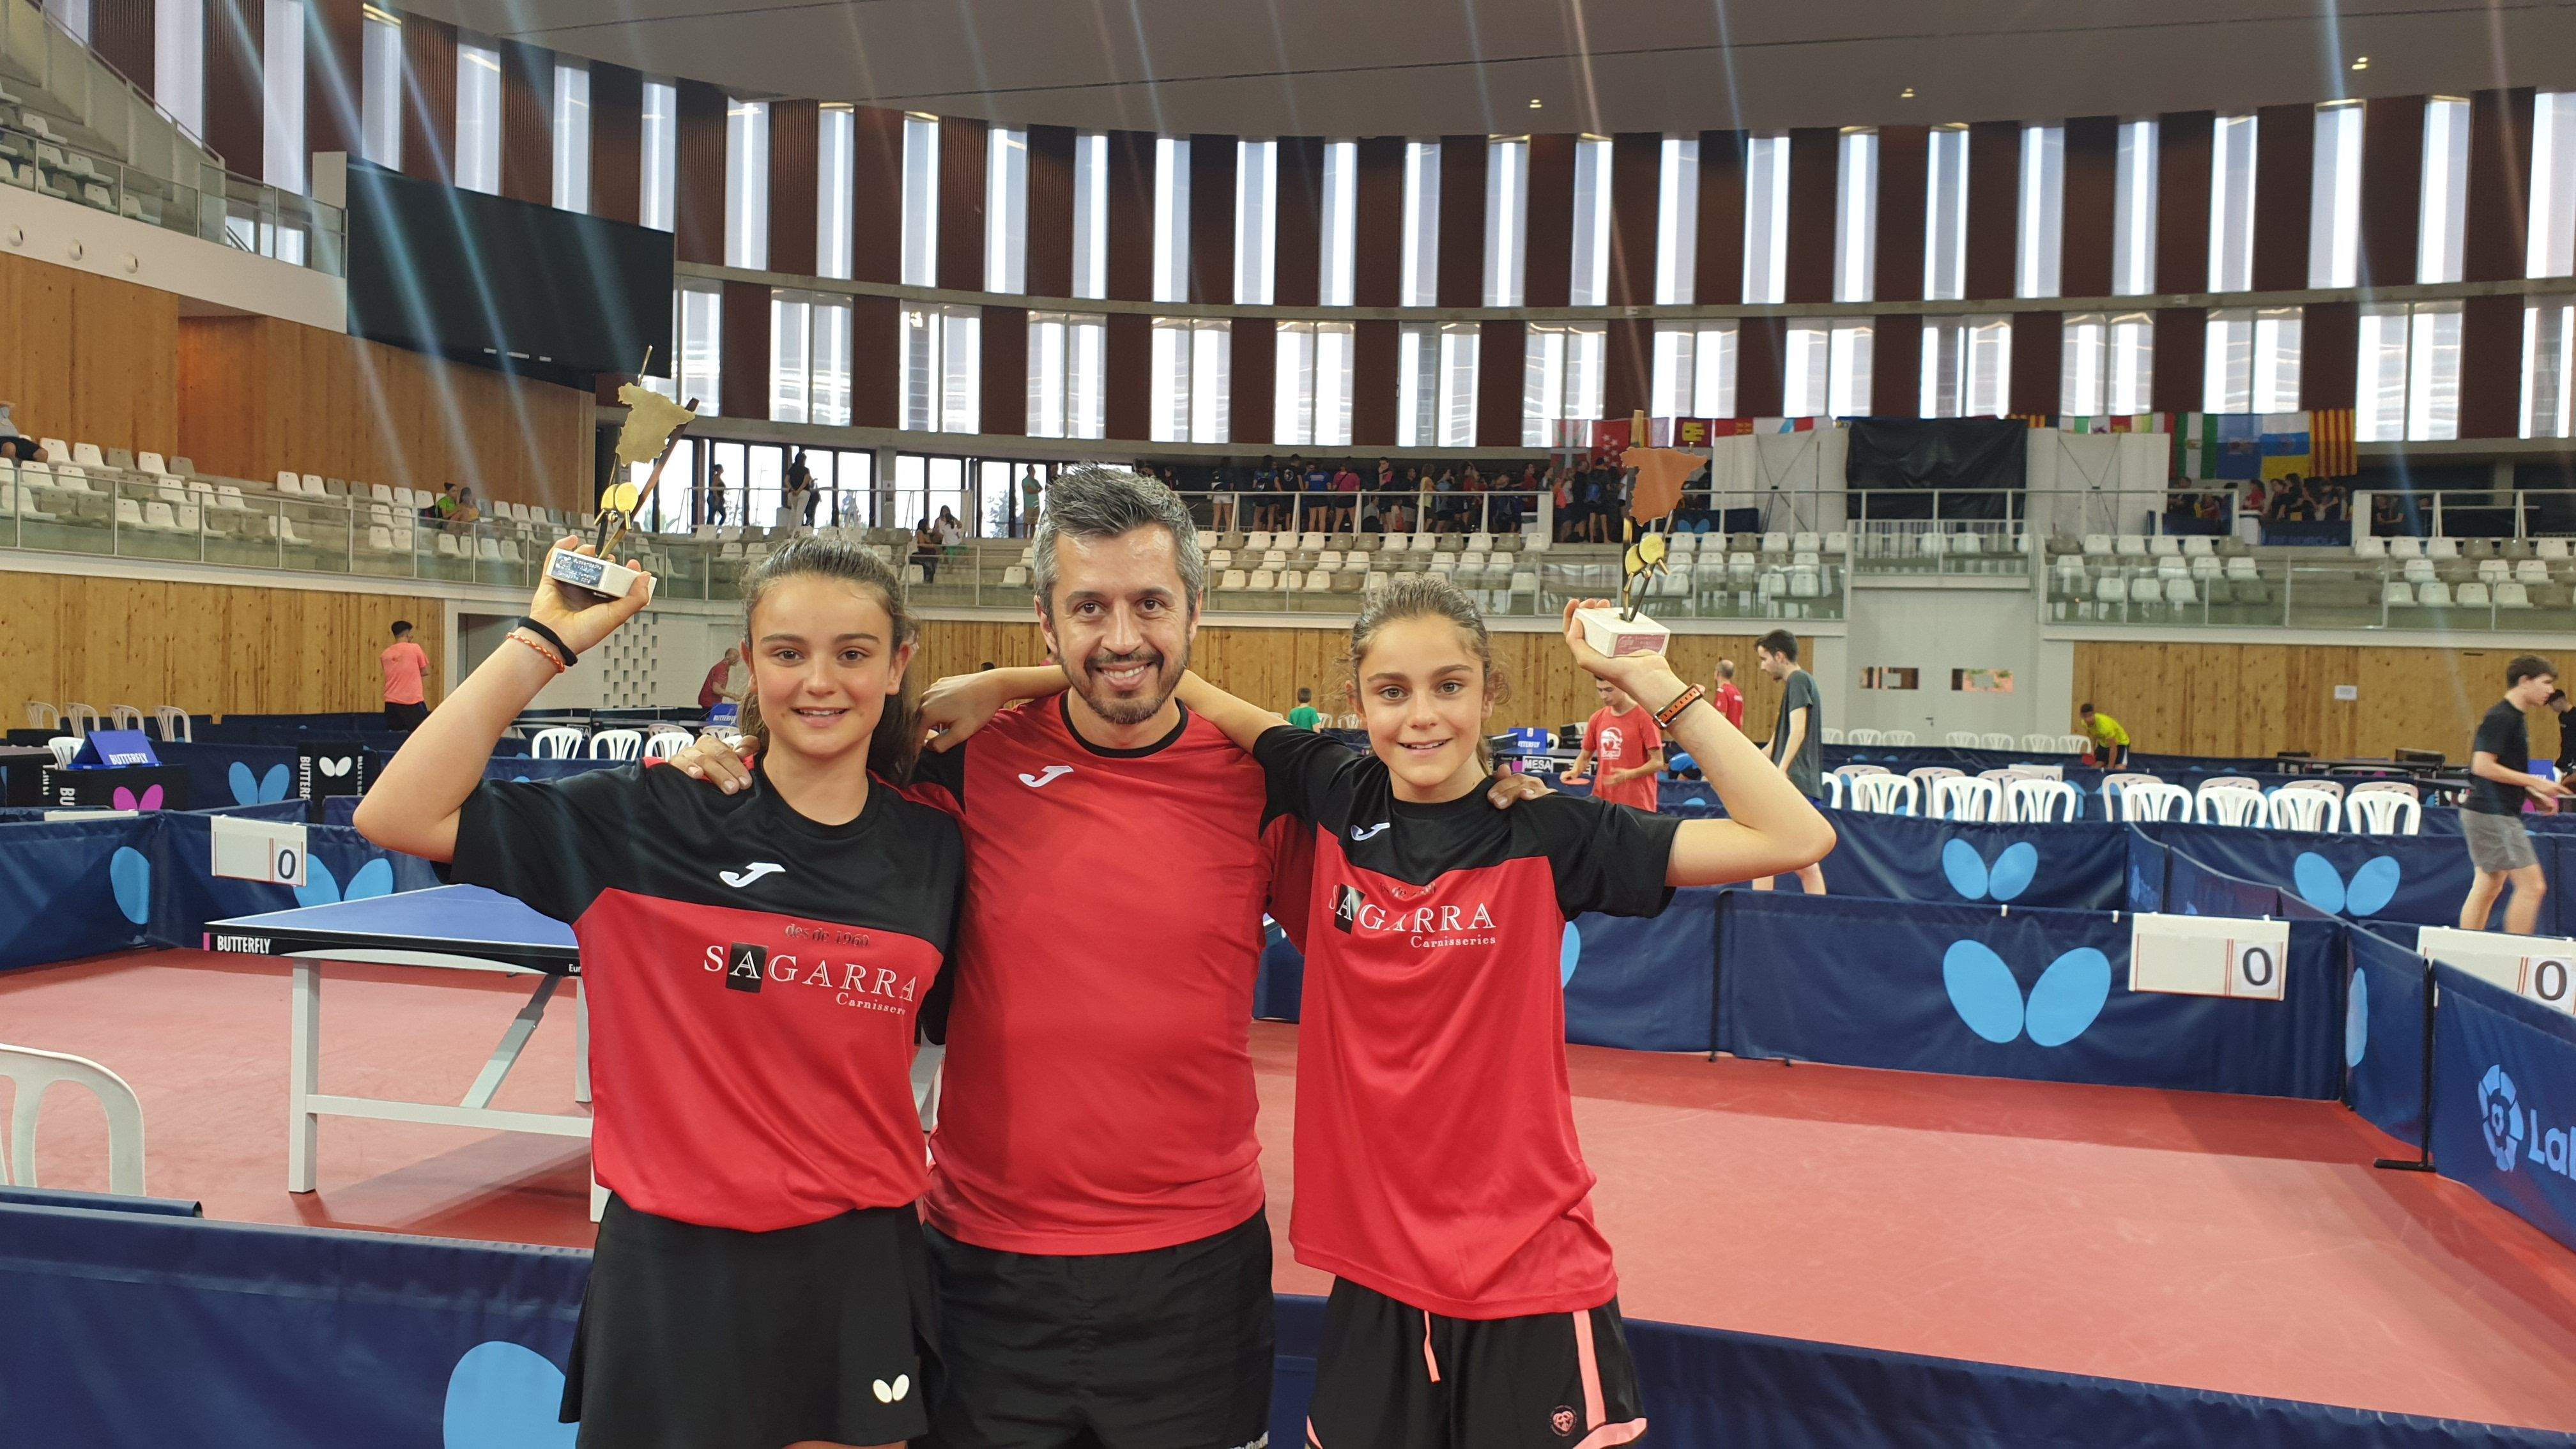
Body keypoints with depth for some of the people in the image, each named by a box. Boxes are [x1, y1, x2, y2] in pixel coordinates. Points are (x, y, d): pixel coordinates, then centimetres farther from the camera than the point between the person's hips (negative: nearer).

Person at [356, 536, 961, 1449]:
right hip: (675, 1269, -2)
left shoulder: (934, 850, 0)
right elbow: (398, 816, -13)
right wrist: (547, 641, -14)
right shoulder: (649, 820, -7)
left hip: (859, 1268, 2)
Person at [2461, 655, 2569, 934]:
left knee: (2489, 887, 11)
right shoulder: (2500, 718, -15)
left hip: (2498, 814, 10)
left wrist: (2536, 797, 13)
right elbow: (2482, 766, -22)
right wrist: (2535, 783, -18)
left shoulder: (2515, 718, 16)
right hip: (2493, 814, -10)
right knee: (2532, 885, -9)